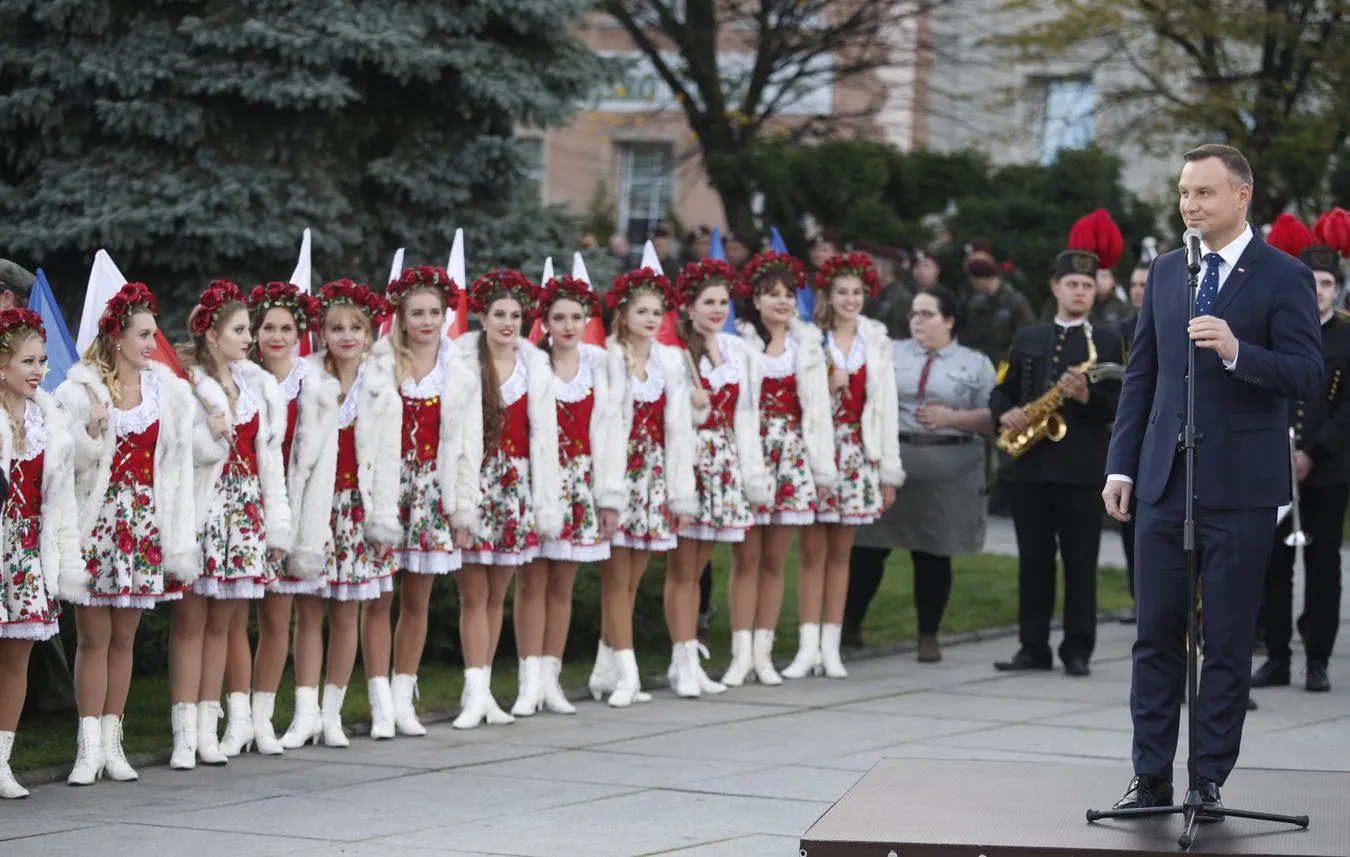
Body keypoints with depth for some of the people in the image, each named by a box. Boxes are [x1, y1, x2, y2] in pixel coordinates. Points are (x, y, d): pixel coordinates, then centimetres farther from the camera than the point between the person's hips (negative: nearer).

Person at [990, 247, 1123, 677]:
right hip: (1029, 464, 3)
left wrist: (1088, 397, -22)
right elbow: (1002, 389, 17)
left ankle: (1078, 649, 5)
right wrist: (1005, 413, -4)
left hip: (1080, 468, -3)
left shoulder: (1107, 343, 4)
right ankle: (1033, 646, 11)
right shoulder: (1028, 338, 15)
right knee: (1033, 558, 6)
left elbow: (1118, 407, -3)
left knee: (1080, 562, 0)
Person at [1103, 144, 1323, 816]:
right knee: (1156, 633, 5)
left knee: (1228, 639, 2)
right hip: (1165, 482, 5)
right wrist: (1121, 465, 8)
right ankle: (1151, 776, 11)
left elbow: (1308, 376, -11)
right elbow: (1141, 375, 14)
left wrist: (1237, 352, -26)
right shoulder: (1165, 272, 12)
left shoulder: (1283, 277, -3)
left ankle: (1211, 779, 9)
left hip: (1240, 486, -4)